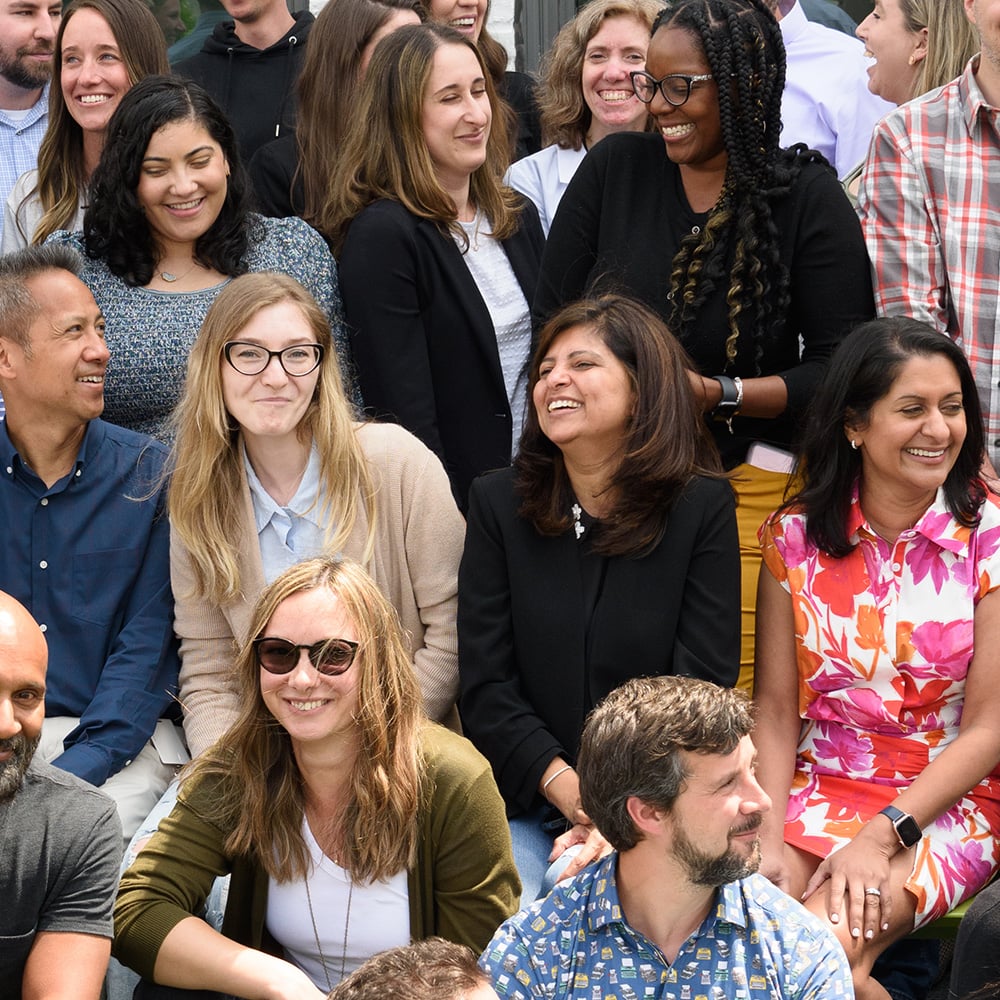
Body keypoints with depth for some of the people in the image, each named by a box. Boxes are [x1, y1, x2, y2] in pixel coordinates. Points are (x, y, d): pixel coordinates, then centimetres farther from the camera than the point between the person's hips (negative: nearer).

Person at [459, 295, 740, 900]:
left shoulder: (702, 505, 1)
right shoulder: (499, 503, 7)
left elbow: (703, 683, -4)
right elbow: (485, 685, 1)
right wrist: (566, 786, -13)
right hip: (527, 799, 2)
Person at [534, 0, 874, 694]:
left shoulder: (807, 196, -1)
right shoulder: (615, 169, 6)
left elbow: (842, 367, -4)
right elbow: (552, 324, 10)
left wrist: (720, 395, -15)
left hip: (751, 488, -2)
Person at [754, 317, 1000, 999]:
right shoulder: (796, 536, 2)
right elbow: (776, 709, 3)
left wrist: (881, 836, -17)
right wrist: (770, 837, -12)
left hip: (945, 803, -2)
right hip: (817, 787, 3)